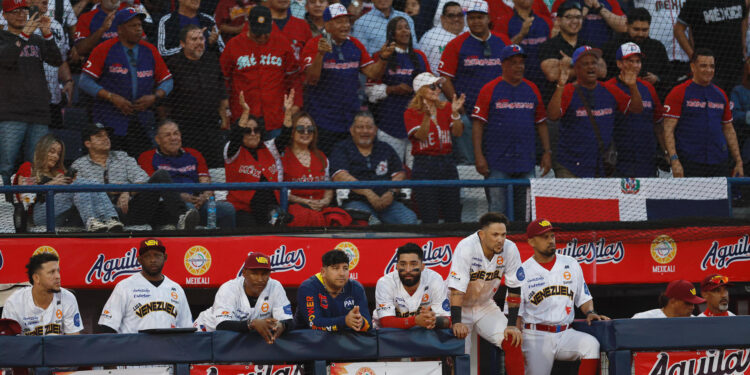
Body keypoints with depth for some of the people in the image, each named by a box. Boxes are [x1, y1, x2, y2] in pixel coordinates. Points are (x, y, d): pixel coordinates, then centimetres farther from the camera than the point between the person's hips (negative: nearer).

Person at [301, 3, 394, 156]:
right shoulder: (313, 45, -6)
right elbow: (311, 79, -18)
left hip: (351, 120, 5)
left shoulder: (355, 45, 10)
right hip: (322, 122, -5)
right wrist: (320, 54, -32)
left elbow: (373, 74, 10)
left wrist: (383, 58, -9)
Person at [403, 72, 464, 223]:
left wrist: (455, 113, -18)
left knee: (454, 217, 3)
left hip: (447, 162, 4)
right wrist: (427, 116, -30)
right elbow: (421, 136, -15)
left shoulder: (446, 108, 10)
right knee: (430, 219, -6)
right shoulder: (411, 113, -1)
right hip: (424, 165, -4)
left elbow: (458, 133, -1)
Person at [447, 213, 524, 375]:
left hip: (485, 306, 4)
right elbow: (457, 289, -31)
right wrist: (456, 323, -41)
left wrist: (512, 325, -10)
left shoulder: (510, 249, -15)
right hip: (460, 307, -4)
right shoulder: (466, 248, -27)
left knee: (512, 342, -15)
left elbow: (514, 289, -6)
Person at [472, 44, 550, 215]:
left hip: (526, 162, 4)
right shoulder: (490, 89, 0)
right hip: (496, 162, -4)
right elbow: (478, 124, -3)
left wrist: (547, 152, 9)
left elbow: (541, 123, 16)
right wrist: (479, 156, -11)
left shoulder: (531, 89, 12)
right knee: (496, 210, -2)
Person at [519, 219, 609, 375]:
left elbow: (584, 298, 20)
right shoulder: (523, 272, 1)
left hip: (566, 333, 3)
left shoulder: (571, 265, 12)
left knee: (591, 344, -27)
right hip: (537, 337, -3)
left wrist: (590, 313, -3)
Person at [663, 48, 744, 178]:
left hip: (718, 162, 5)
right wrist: (674, 161, -17)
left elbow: (729, 130, 21)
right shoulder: (679, 93, -1)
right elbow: (668, 130, -6)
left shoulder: (720, 94, 17)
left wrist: (738, 162, 15)